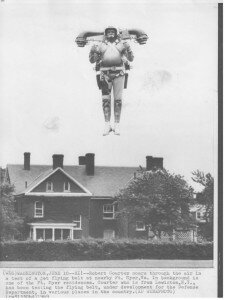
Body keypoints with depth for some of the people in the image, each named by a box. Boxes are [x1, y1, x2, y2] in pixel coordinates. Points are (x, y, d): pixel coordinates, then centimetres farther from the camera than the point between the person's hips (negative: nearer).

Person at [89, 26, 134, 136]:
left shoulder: (121, 44, 10)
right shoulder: (101, 45, 11)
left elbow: (131, 58, 5)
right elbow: (92, 60, 11)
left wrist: (128, 49, -12)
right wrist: (92, 51, -7)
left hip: (119, 74, 0)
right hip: (105, 74, 0)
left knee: (118, 100, 1)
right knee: (106, 99, -3)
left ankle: (116, 126, 4)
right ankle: (107, 125, 1)